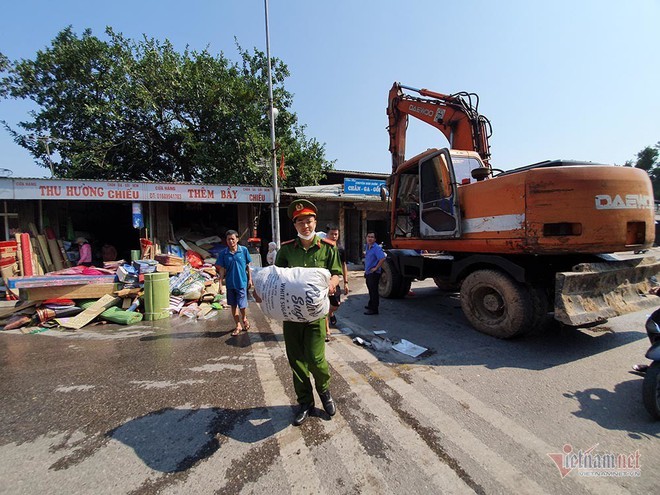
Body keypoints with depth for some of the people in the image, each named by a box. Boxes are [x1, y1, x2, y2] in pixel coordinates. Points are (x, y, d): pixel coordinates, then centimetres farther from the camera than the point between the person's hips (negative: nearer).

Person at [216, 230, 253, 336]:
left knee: (242, 306, -1)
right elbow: (221, 270, 0)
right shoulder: (223, 253, -3)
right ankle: (238, 326, 28)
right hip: (230, 283, 2)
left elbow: (248, 266, 2)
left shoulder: (244, 250, -6)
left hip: (242, 282, -2)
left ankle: (244, 319, 32)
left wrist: (250, 279, 4)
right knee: (233, 306, 12)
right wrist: (220, 285, -3)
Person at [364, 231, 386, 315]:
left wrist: (376, 268, -25)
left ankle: (374, 309, 4)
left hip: (374, 273, -10)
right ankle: (371, 305, 37)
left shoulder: (377, 248, -19)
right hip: (368, 273, 10)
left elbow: (382, 258, -30)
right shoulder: (367, 247, 11)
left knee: (374, 291, -3)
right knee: (370, 290, 21)